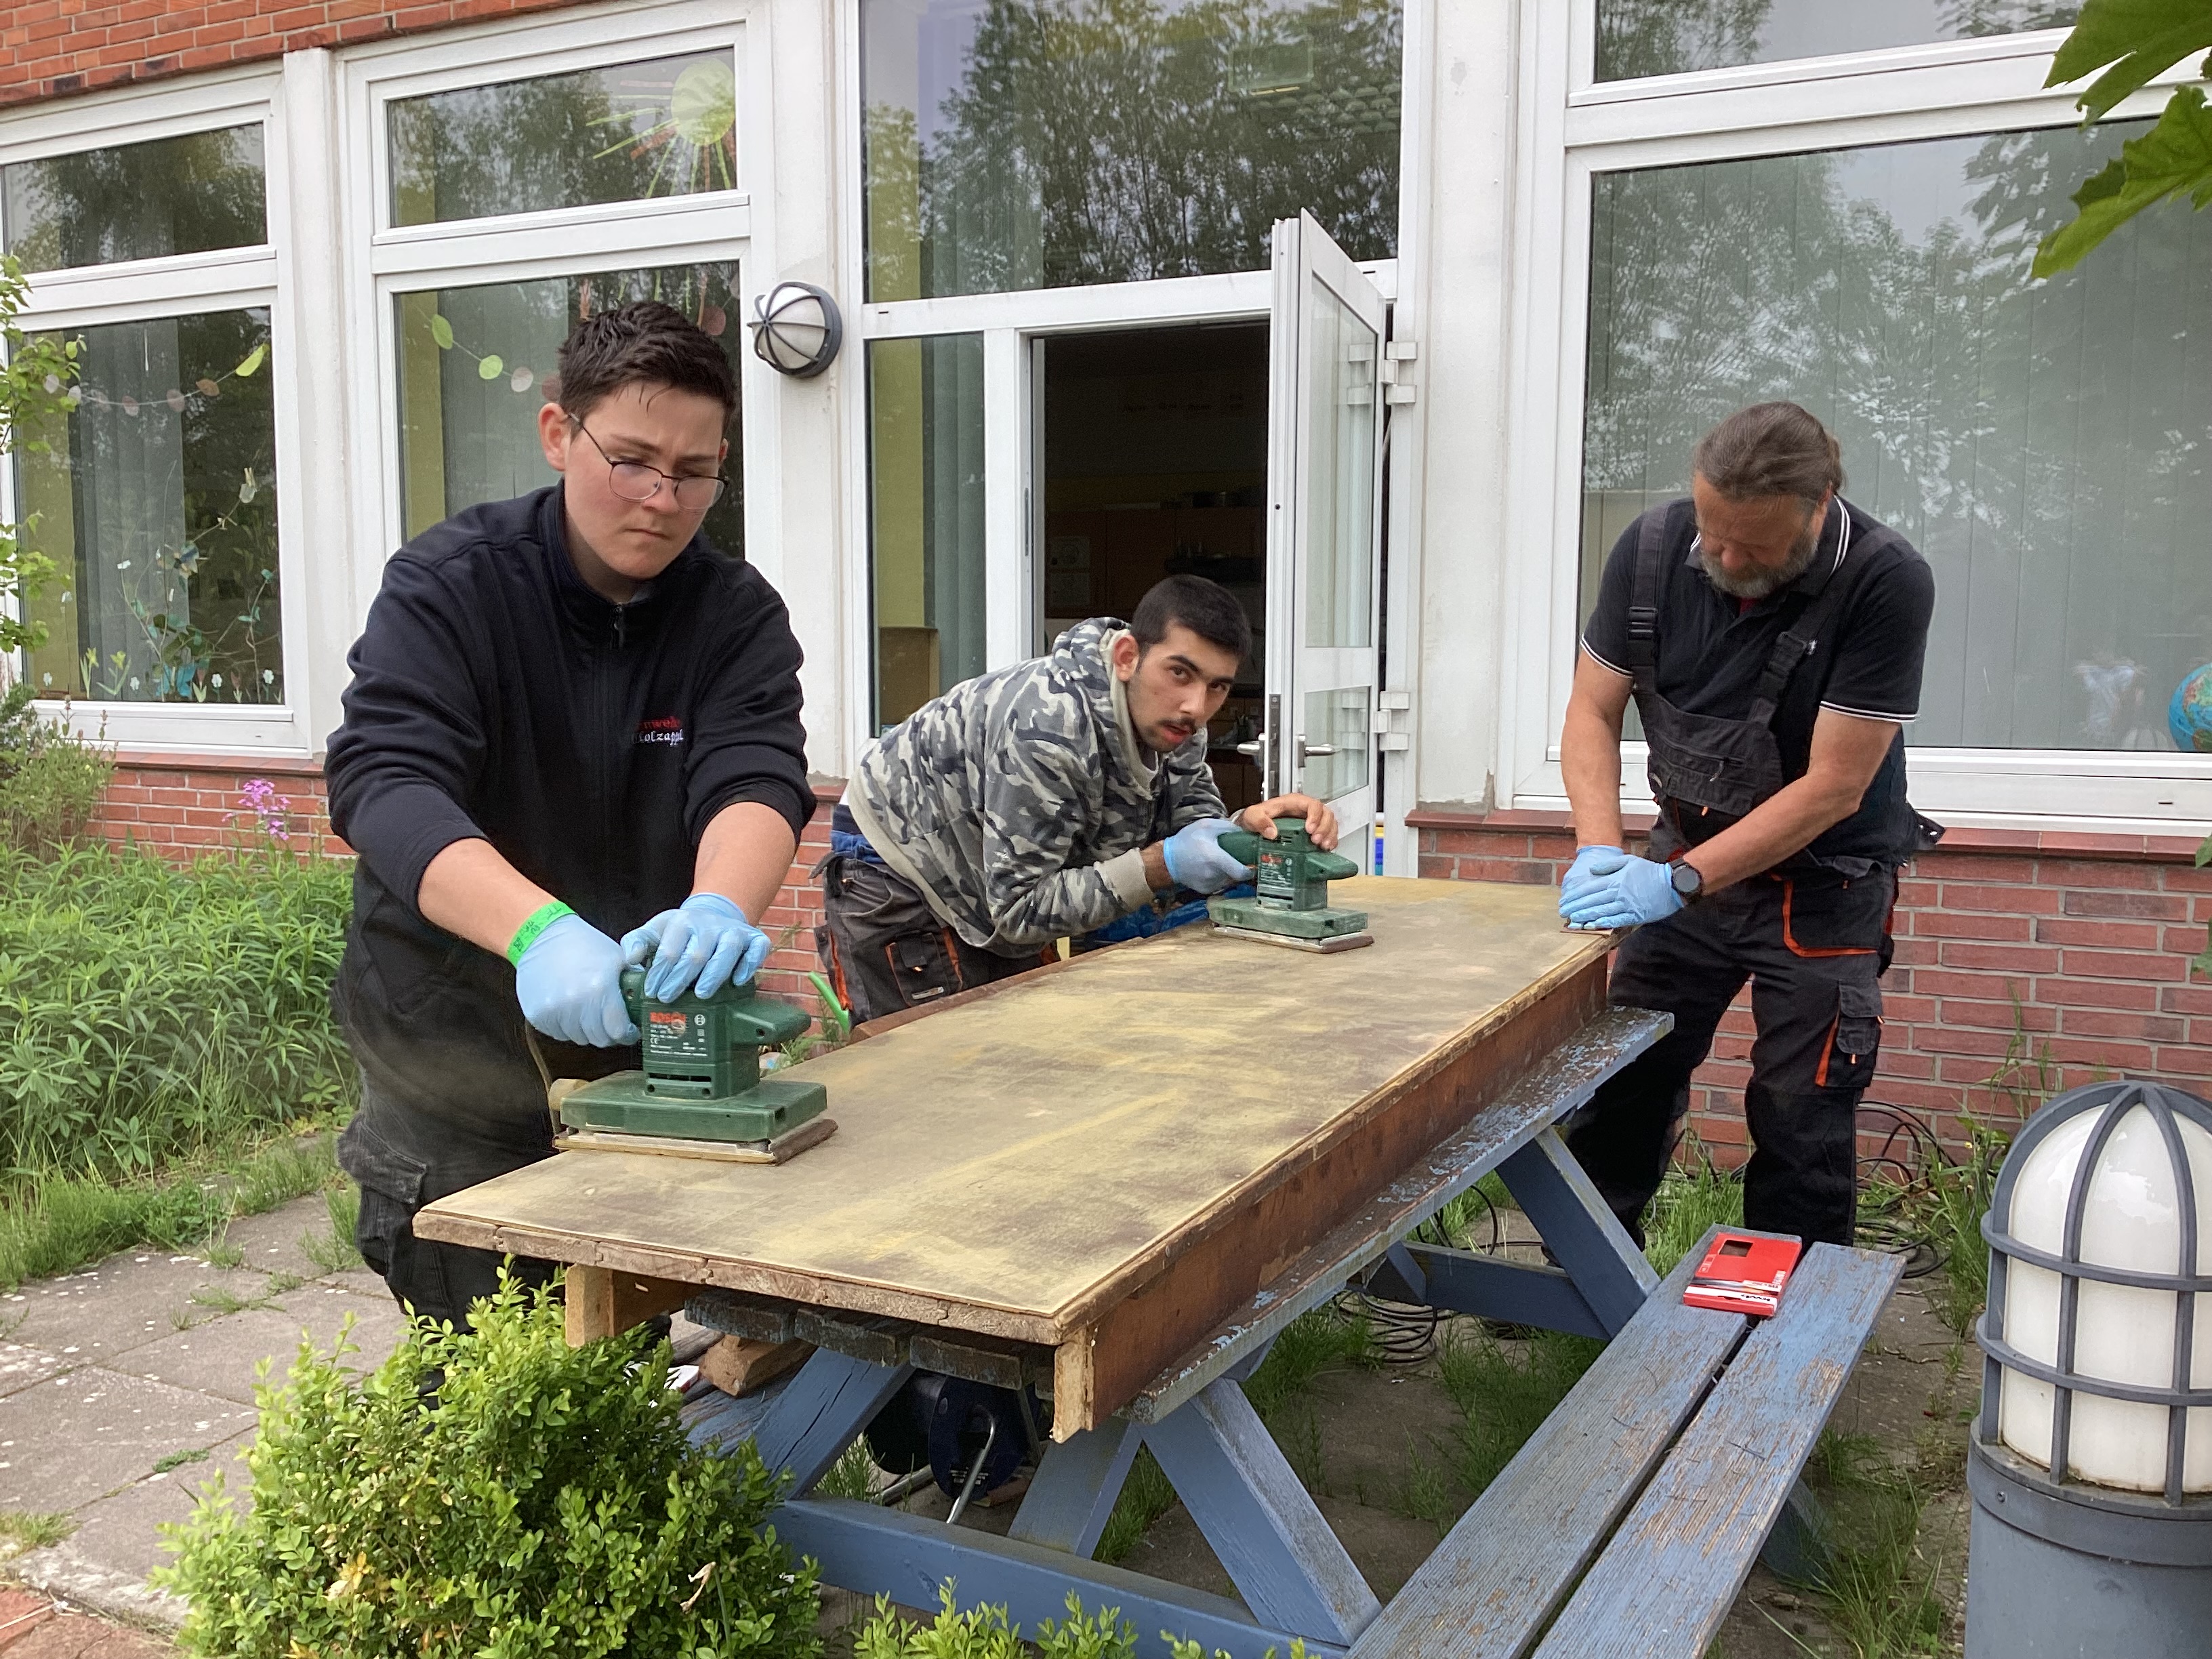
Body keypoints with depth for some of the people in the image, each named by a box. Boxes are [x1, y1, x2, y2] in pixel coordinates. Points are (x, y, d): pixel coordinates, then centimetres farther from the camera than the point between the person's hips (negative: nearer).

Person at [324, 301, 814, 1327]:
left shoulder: (737, 614, -3)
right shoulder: (448, 588, -10)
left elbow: (756, 775, -18)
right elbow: (382, 781, -24)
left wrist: (719, 907, -42)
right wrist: (537, 927, -43)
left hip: (642, 1051, 2)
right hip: (456, 1060, -2)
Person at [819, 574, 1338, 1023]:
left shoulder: (1172, 717, -13)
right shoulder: (1051, 724, -37)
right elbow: (1018, 910, -33)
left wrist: (1250, 825, -30)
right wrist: (1159, 866, -38)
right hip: (896, 873, -8)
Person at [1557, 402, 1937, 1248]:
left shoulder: (1886, 584, -23)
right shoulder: (1653, 546, -11)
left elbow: (1832, 787, -23)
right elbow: (1592, 711, -5)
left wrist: (1680, 880, -28)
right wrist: (1599, 849, -21)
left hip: (1823, 880, -4)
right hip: (1688, 851, 4)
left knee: (1800, 1123, -2)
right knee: (1622, 1077, 7)